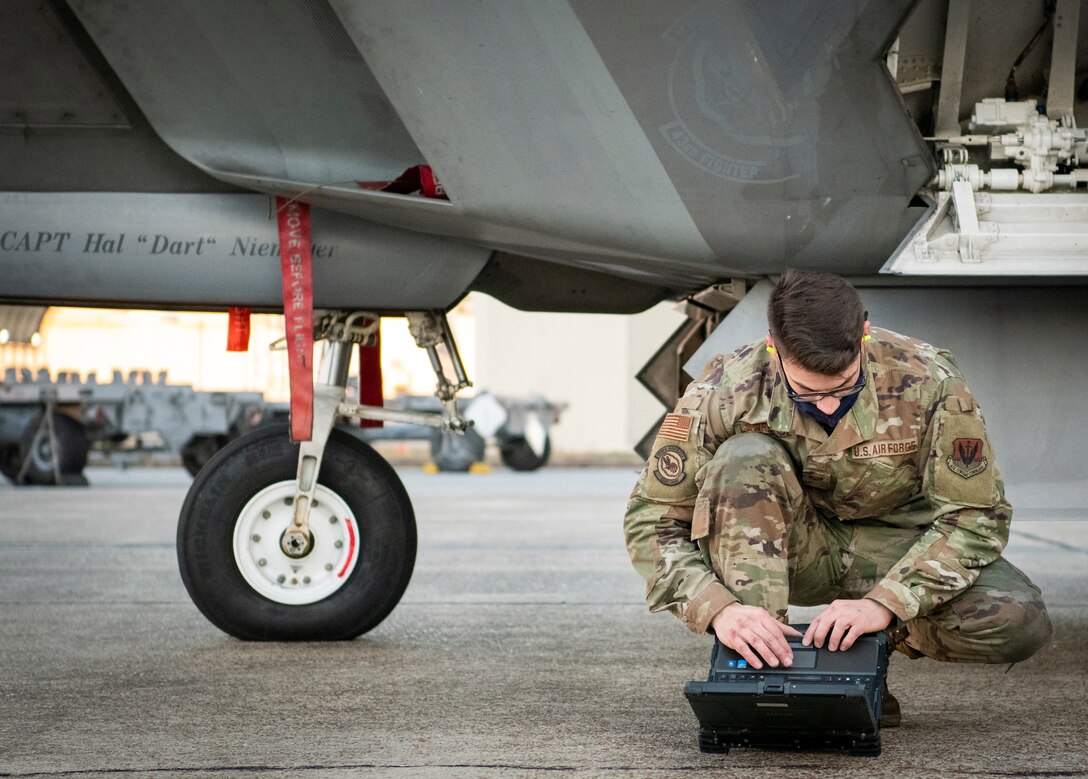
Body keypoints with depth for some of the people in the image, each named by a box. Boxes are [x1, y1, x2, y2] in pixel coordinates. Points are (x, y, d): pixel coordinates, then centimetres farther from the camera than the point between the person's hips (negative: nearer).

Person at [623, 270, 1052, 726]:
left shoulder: (928, 383, -25)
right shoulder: (726, 392, -24)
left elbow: (974, 515, -20)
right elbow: (651, 521, -19)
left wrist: (883, 606, -33)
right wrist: (719, 609, -36)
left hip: (895, 544, 0)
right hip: (792, 549, 0)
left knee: (1018, 622, -28)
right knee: (744, 458, -33)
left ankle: (863, 650, -4)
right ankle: (756, 662, -28)